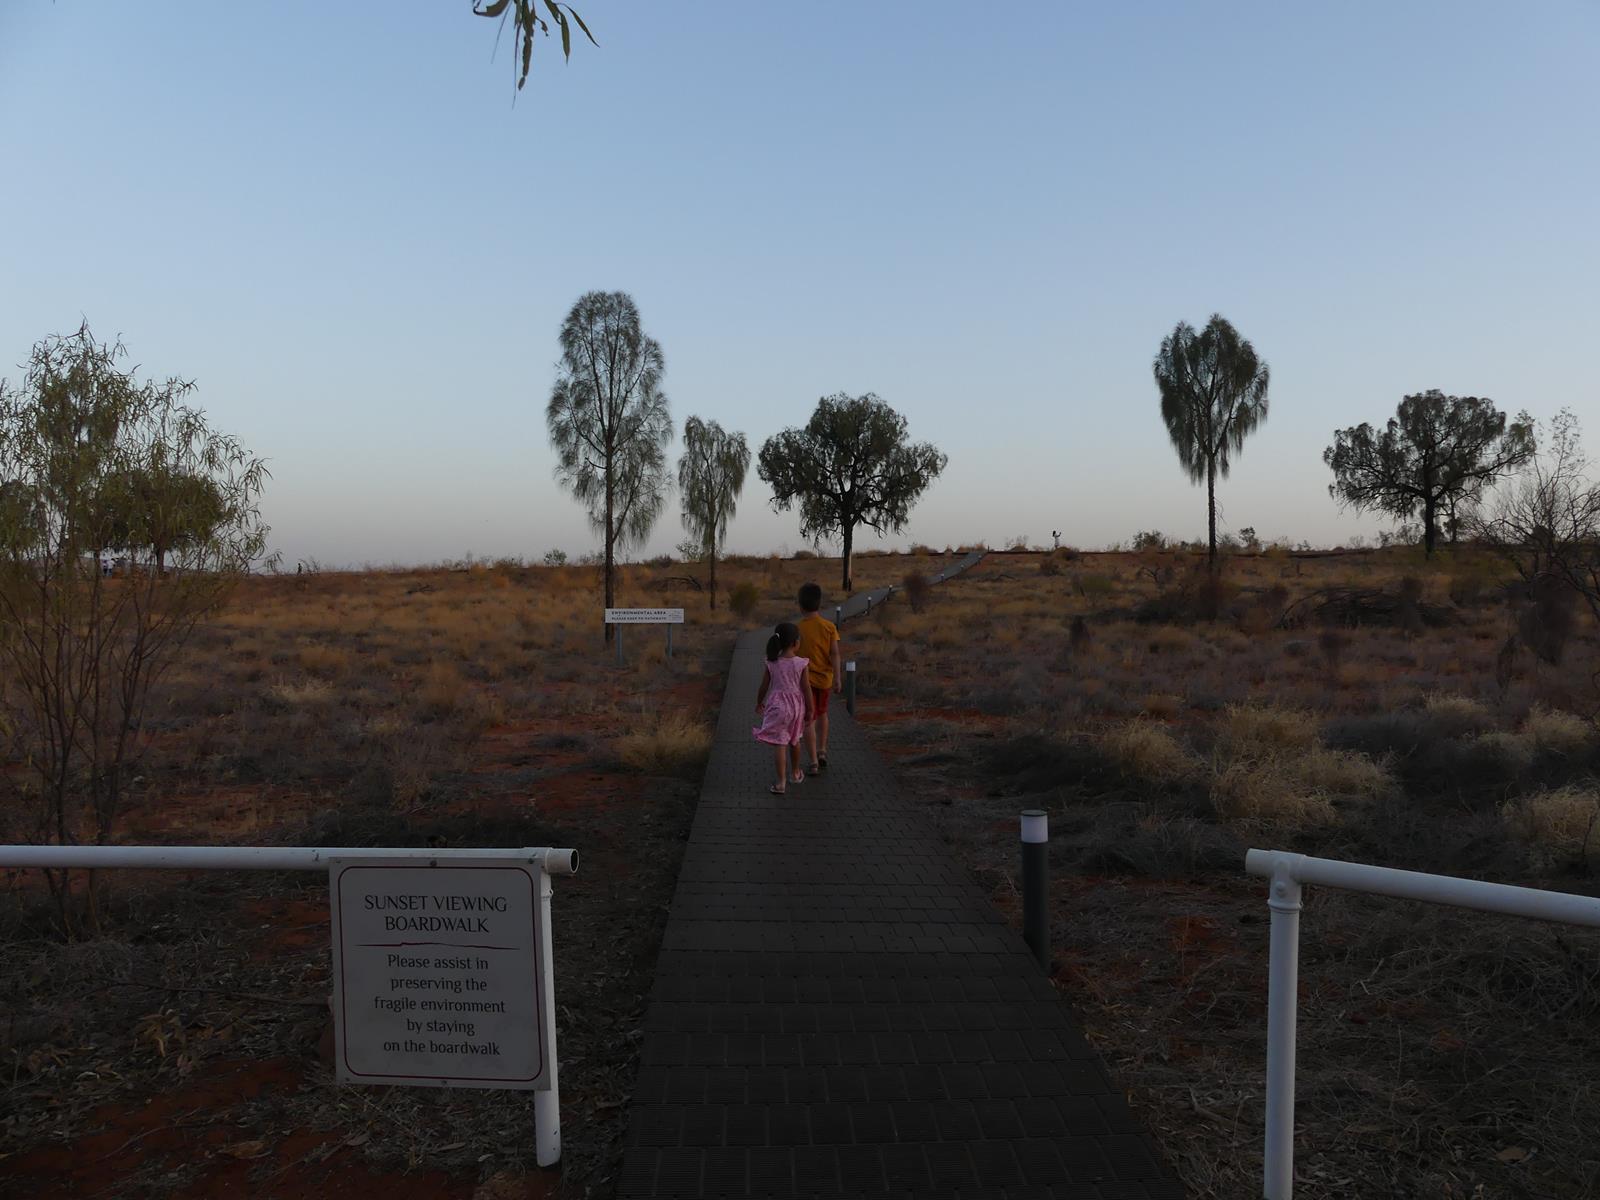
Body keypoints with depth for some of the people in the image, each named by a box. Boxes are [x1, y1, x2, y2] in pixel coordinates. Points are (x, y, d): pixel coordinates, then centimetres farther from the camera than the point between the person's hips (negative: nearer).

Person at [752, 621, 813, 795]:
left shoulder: (771, 663, -8)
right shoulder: (802, 664, -11)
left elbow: (764, 687, 0)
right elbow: (806, 689, -8)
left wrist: (759, 703, 17)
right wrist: (809, 711, 2)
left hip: (777, 705, -1)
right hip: (796, 705, 1)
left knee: (779, 744, -1)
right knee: (794, 740, 22)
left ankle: (781, 783, -5)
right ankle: (796, 774, 38)